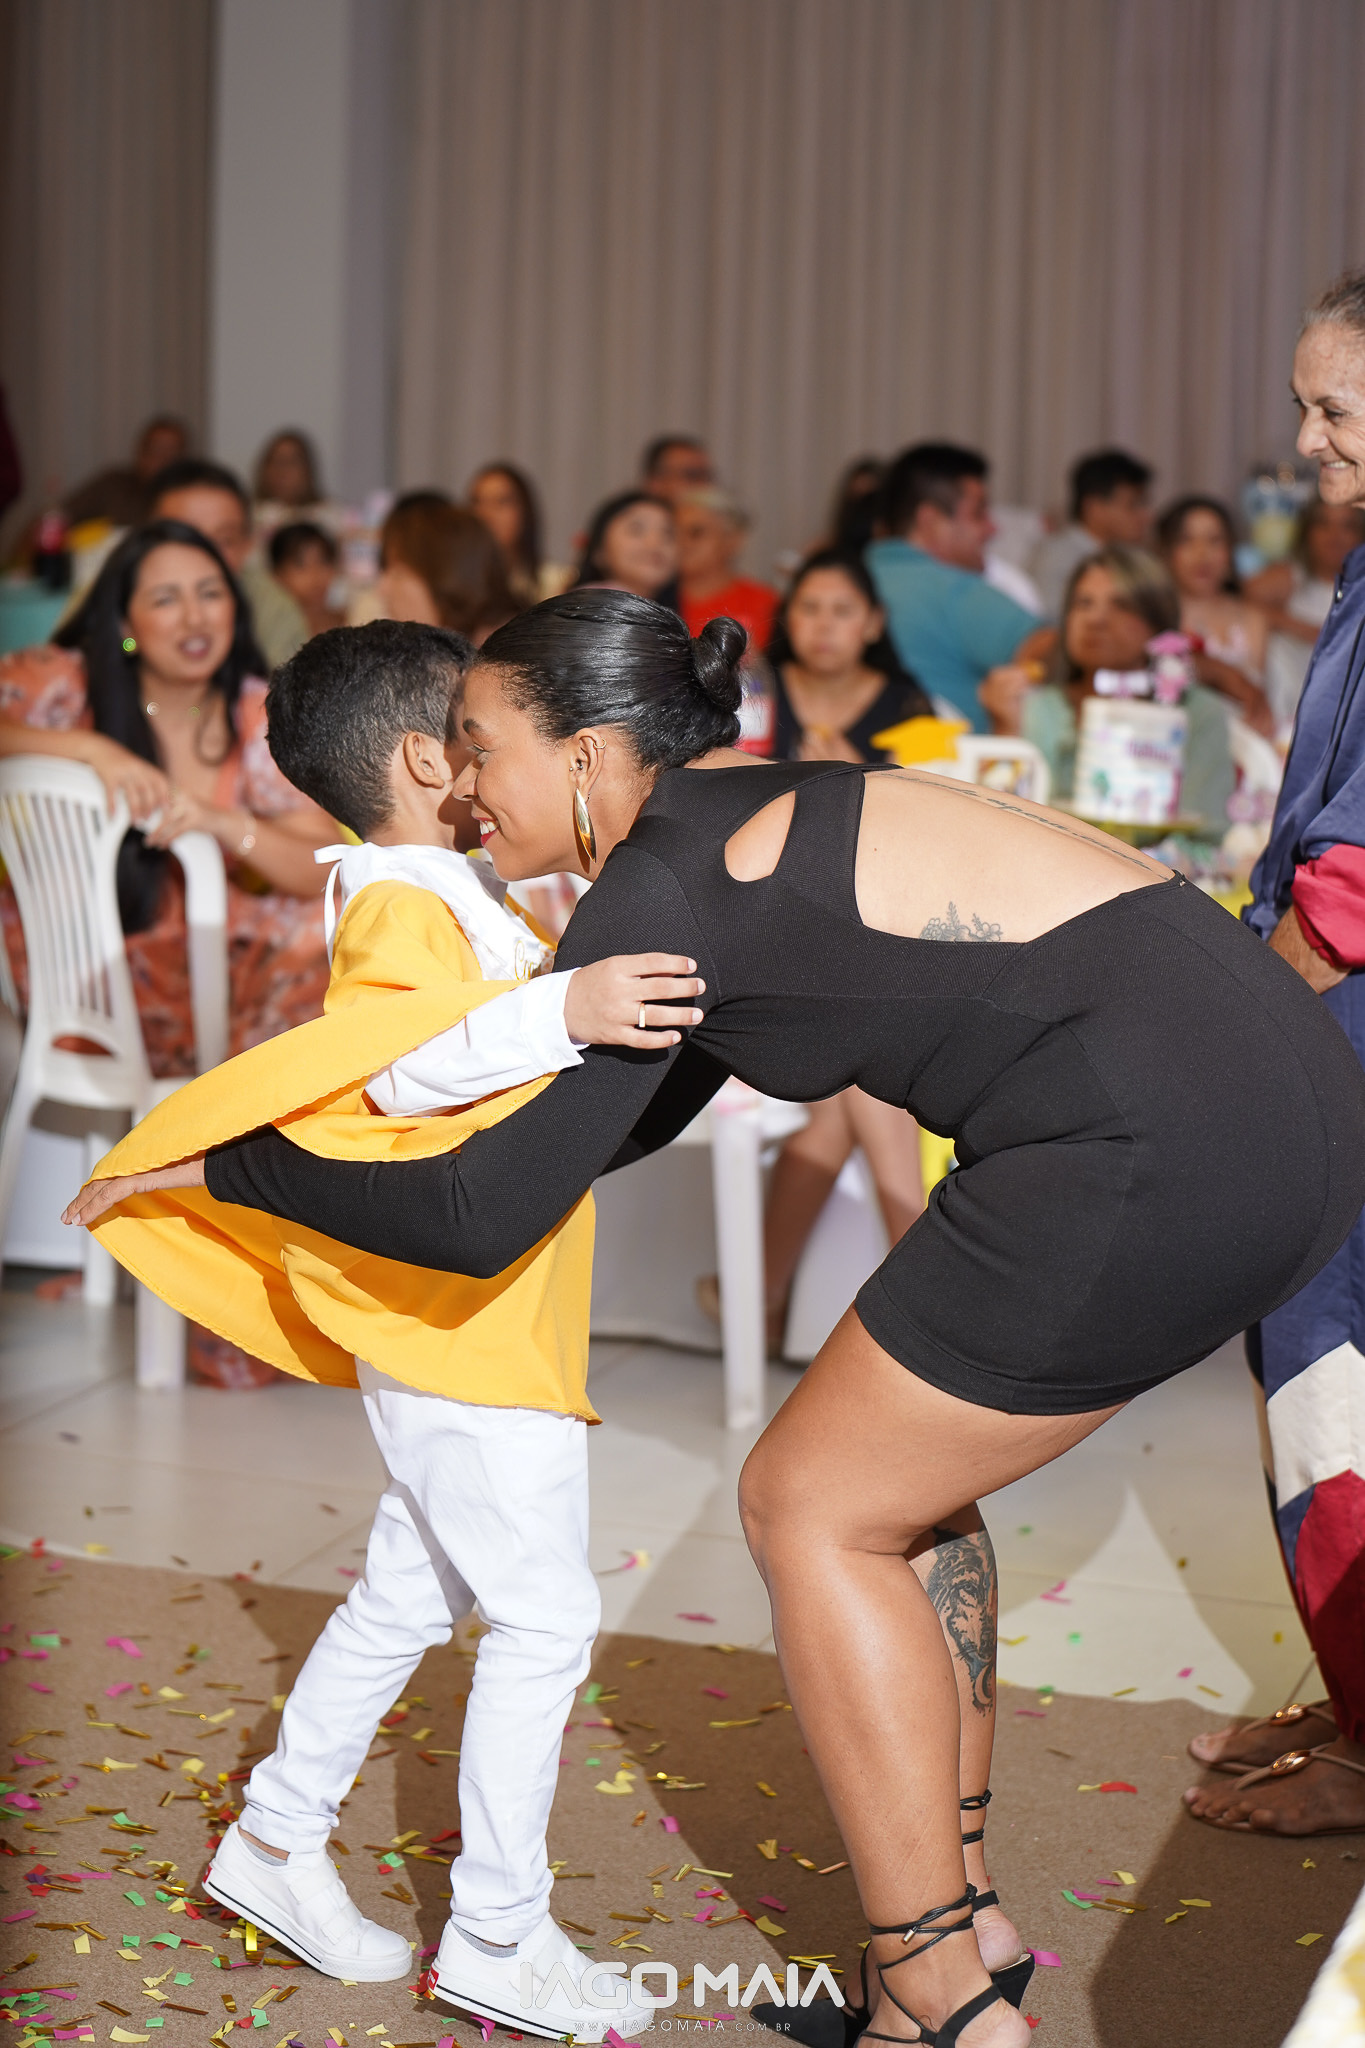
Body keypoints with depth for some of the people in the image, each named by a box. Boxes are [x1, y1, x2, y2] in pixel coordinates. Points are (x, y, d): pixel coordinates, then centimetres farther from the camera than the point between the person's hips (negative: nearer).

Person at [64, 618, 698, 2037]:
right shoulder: (403, 908, -15)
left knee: (410, 1593, 19)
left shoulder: (440, 899, 17)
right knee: (543, 1614, -6)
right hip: (458, 1324, -11)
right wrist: (562, 1012, -40)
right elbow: (409, 1068, -31)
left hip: (470, 1319, 11)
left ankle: (278, 1841, 30)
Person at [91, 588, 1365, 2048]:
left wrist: (224, 1163, 4)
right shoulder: (752, 817, 21)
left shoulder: (657, 893, -7)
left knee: (812, 1504, 6)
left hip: (1159, 1147, -9)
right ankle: (964, 1920, 30)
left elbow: (482, 1218, -9)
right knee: (898, 1468, 22)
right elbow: (634, 1112, 33)